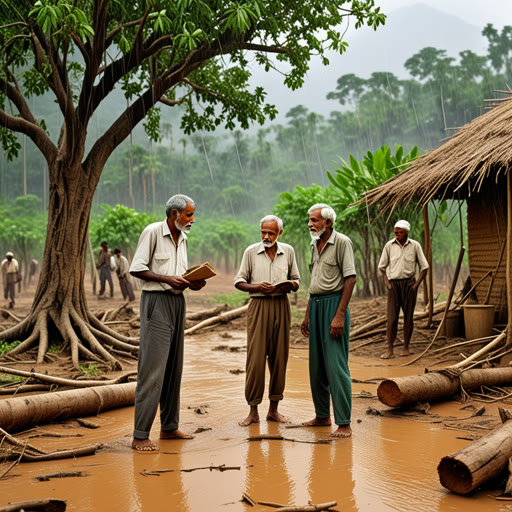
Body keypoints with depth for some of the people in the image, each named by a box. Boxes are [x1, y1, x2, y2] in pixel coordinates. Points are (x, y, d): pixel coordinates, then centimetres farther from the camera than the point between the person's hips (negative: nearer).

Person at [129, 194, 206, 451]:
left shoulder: (183, 238, 16)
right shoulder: (153, 232, -8)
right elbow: (136, 268, -11)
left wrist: (193, 283, 0)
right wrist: (168, 279, -19)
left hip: (177, 302, 8)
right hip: (156, 301, -8)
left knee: (173, 367, 11)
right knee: (152, 369, -11)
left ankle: (169, 427, 20)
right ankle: (140, 436, -8)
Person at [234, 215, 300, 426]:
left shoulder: (288, 251, 11)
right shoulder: (251, 252, 5)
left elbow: (296, 281, 16)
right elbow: (239, 282, 7)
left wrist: (289, 285, -7)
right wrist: (257, 286, -12)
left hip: (281, 306, 2)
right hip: (258, 306, -2)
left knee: (279, 358, 3)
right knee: (255, 358, -7)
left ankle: (273, 409, 12)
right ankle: (253, 411, 0)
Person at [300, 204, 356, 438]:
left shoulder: (342, 242, -9)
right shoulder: (315, 244, 15)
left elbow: (350, 279, -14)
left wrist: (340, 315, -20)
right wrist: (307, 314, 17)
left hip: (334, 303, -8)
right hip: (315, 305, 8)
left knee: (336, 366, -9)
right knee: (316, 365, 11)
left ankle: (344, 423, -5)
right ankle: (322, 415, 22)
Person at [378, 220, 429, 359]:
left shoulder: (415, 246, 1)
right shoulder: (389, 245, 3)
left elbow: (424, 267, 6)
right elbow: (382, 266, 12)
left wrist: (417, 284, -4)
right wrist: (386, 283, 2)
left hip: (409, 284, 0)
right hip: (393, 284, 0)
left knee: (408, 316, 3)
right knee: (392, 317, -6)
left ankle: (406, 348, 12)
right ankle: (390, 350, -6)